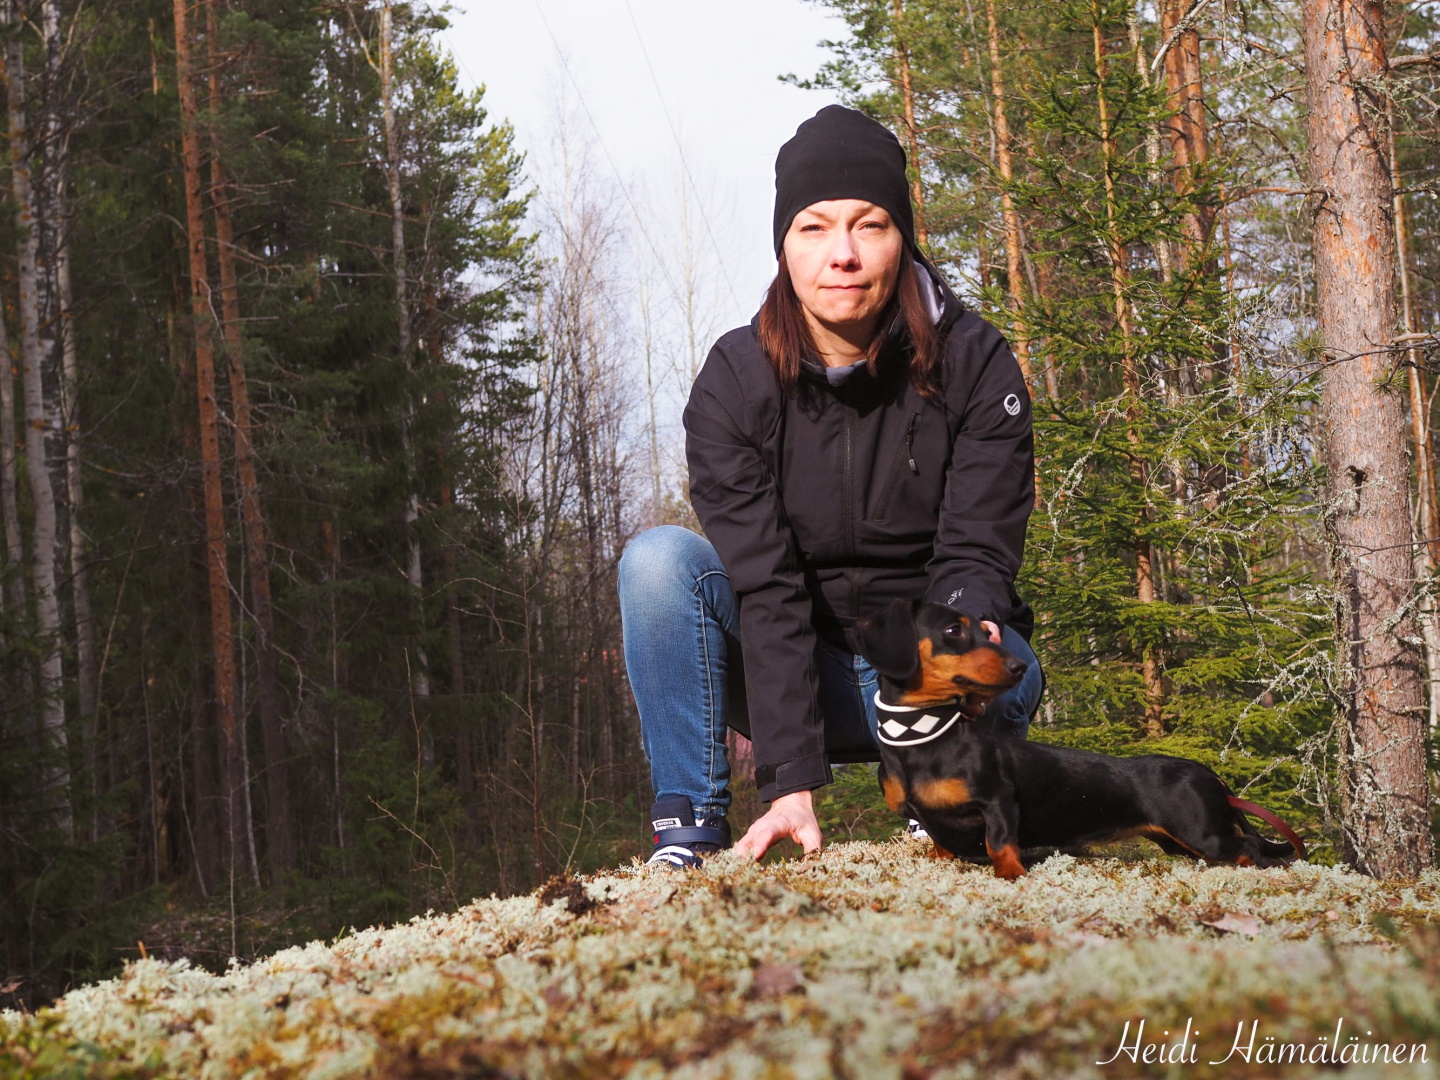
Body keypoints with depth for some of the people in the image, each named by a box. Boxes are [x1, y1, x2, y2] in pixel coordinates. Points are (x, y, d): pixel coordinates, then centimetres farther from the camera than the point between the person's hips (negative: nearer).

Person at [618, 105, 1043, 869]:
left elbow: (976, 551, -15)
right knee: (659, 560, -24)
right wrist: (791, 781, -30)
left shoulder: (975, 366, -12)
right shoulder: (734, 383, -13)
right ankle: (691, 827, -18)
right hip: (790, 674, 1)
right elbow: (762, 585, -21)